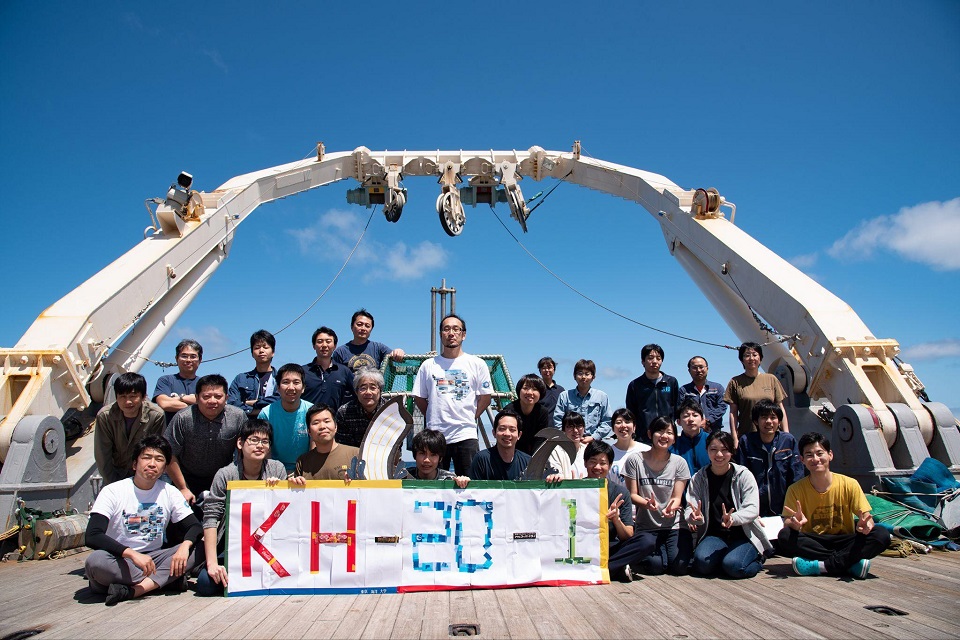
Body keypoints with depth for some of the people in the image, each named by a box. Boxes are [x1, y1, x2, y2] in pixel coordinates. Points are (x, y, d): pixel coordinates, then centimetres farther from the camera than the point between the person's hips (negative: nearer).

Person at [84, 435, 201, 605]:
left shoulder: (169, 493, 3)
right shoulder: (112, 492, -7)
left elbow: (194, 526, 0)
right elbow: (92, 536, -19)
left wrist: (185, 546, -25)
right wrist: (131, 554, -32)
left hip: (153, 559, 4)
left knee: (195, 551, -22)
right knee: (95, 561, -35)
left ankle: (130, 591, -30)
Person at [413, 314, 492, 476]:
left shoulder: (477, 364, 5)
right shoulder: (428, 365, 8)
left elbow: (485, 397, 7)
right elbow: (419, 398, 12)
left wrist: (471, 418, 2)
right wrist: (432, 418, 6)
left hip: (465, 436, -1)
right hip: (434, 435, 1)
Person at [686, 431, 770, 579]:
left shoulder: (744, 475, -4)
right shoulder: (699, 478, 2)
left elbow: (752, 509, -14)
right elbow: (691, 508, -5)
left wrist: (732, 518, -35)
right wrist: (696, 517, -30)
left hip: (744, 535, -1)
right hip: (714, 535, 1)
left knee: (733, 566, -29)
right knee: (702, 563, -28)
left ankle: (757, 558, 5)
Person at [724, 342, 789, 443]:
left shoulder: (771, 379, 11)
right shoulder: (735, 382, 4)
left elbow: (781, 410, 13)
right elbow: (733, 413, 3)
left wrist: (786, 434, 6)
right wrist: (735, 439, -3)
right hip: (746, 436, -2)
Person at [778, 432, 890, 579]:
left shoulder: (849, 484, -4)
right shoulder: (796, 490, -5)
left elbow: (867, 517, -5)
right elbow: (787, 522, -11)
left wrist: (864, 525, -29)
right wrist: (795, 523, -36)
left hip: (844, 542, 1)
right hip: (812, 543, -1)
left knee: (882, 535, -25)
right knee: (785, 536, -31)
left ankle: (820, 565, -30)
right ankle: (851, 563, -27)